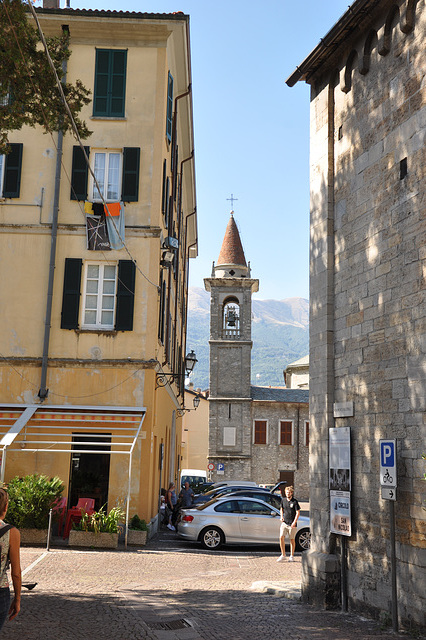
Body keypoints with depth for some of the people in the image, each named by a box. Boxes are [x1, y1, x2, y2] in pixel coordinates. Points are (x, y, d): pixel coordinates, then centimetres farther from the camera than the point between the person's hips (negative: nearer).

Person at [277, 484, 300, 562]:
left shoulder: (294, 501, -8)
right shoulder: (283, 500, 6)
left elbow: (298, 512, -9)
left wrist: (294, 522, -19)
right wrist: (281, 517, 5)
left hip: (292, 524, -4)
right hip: (284, 523, 4)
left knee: (292, 539, 5)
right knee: (281, 537, -8)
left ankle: (292, 556, 18)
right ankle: (283, 555, 3)